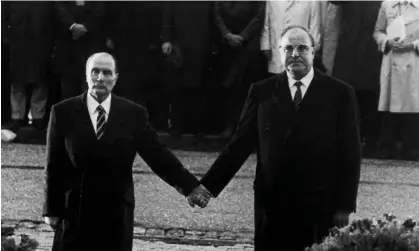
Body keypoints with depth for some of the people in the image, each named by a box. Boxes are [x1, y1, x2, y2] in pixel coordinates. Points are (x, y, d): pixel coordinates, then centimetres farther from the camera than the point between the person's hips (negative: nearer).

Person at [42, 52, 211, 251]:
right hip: (74, 213, -1)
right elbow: (53, 166, 1)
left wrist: (191, 187, -12)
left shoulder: (134, 114, -1)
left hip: (117, 217, 1)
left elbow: (158, 155, -2)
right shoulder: (63, 112, -2)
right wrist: (51, 210, 2)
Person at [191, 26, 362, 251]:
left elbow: (349, 154, 1)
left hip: (319, 208, -1)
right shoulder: (262, 92, 6)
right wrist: (208, 186, -2)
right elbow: (239, 145, 5)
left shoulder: (339, 94, 1)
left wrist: (345, 206, -2)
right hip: (271, 205, 1)